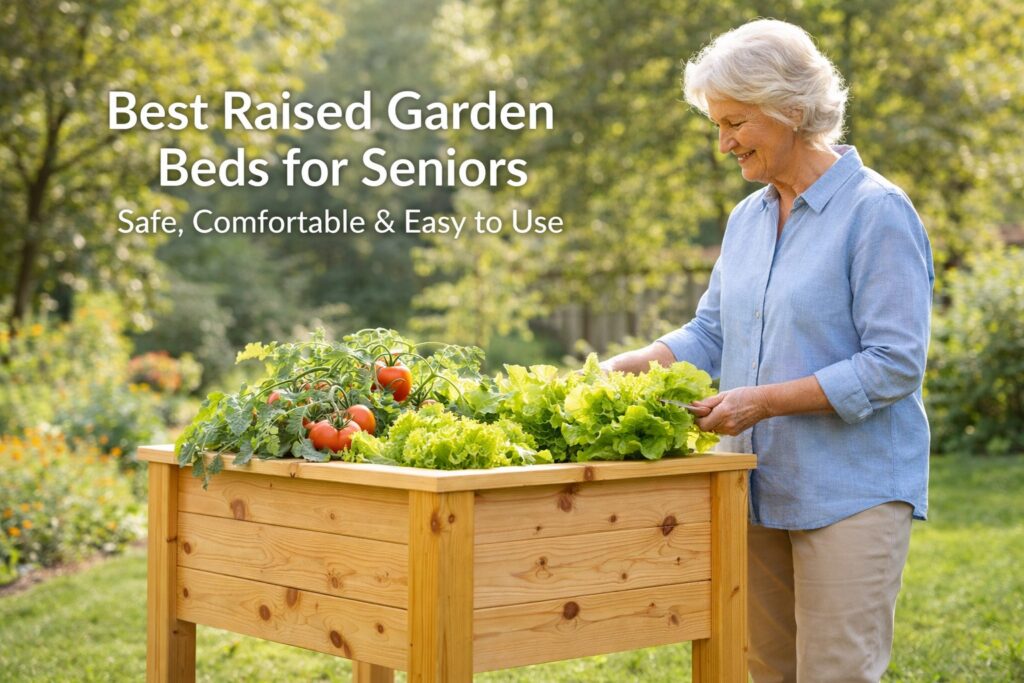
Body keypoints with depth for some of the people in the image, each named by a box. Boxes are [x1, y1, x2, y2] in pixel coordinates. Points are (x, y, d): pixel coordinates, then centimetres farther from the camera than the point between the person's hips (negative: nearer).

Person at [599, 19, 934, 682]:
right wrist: (625, 367, 0)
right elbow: (711, 332, 17)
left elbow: (894, 365, -16)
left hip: (852, 492, -7)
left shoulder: (877, 212, -11)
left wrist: (765, 400, -20)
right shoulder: (748, 217, 12)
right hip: (762, 488, 7)